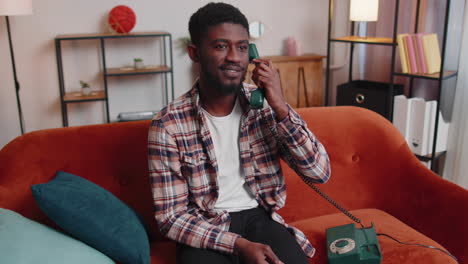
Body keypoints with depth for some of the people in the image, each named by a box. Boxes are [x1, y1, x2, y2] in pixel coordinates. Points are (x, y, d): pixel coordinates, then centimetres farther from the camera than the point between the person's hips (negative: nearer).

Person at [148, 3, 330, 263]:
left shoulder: (266, 104, -5)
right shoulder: (168, 125, -13)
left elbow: (320, 172, -8)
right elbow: (172, 216, -10)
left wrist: (281, 109, -19)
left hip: (259, 217, 2)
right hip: (204, 229, -1)